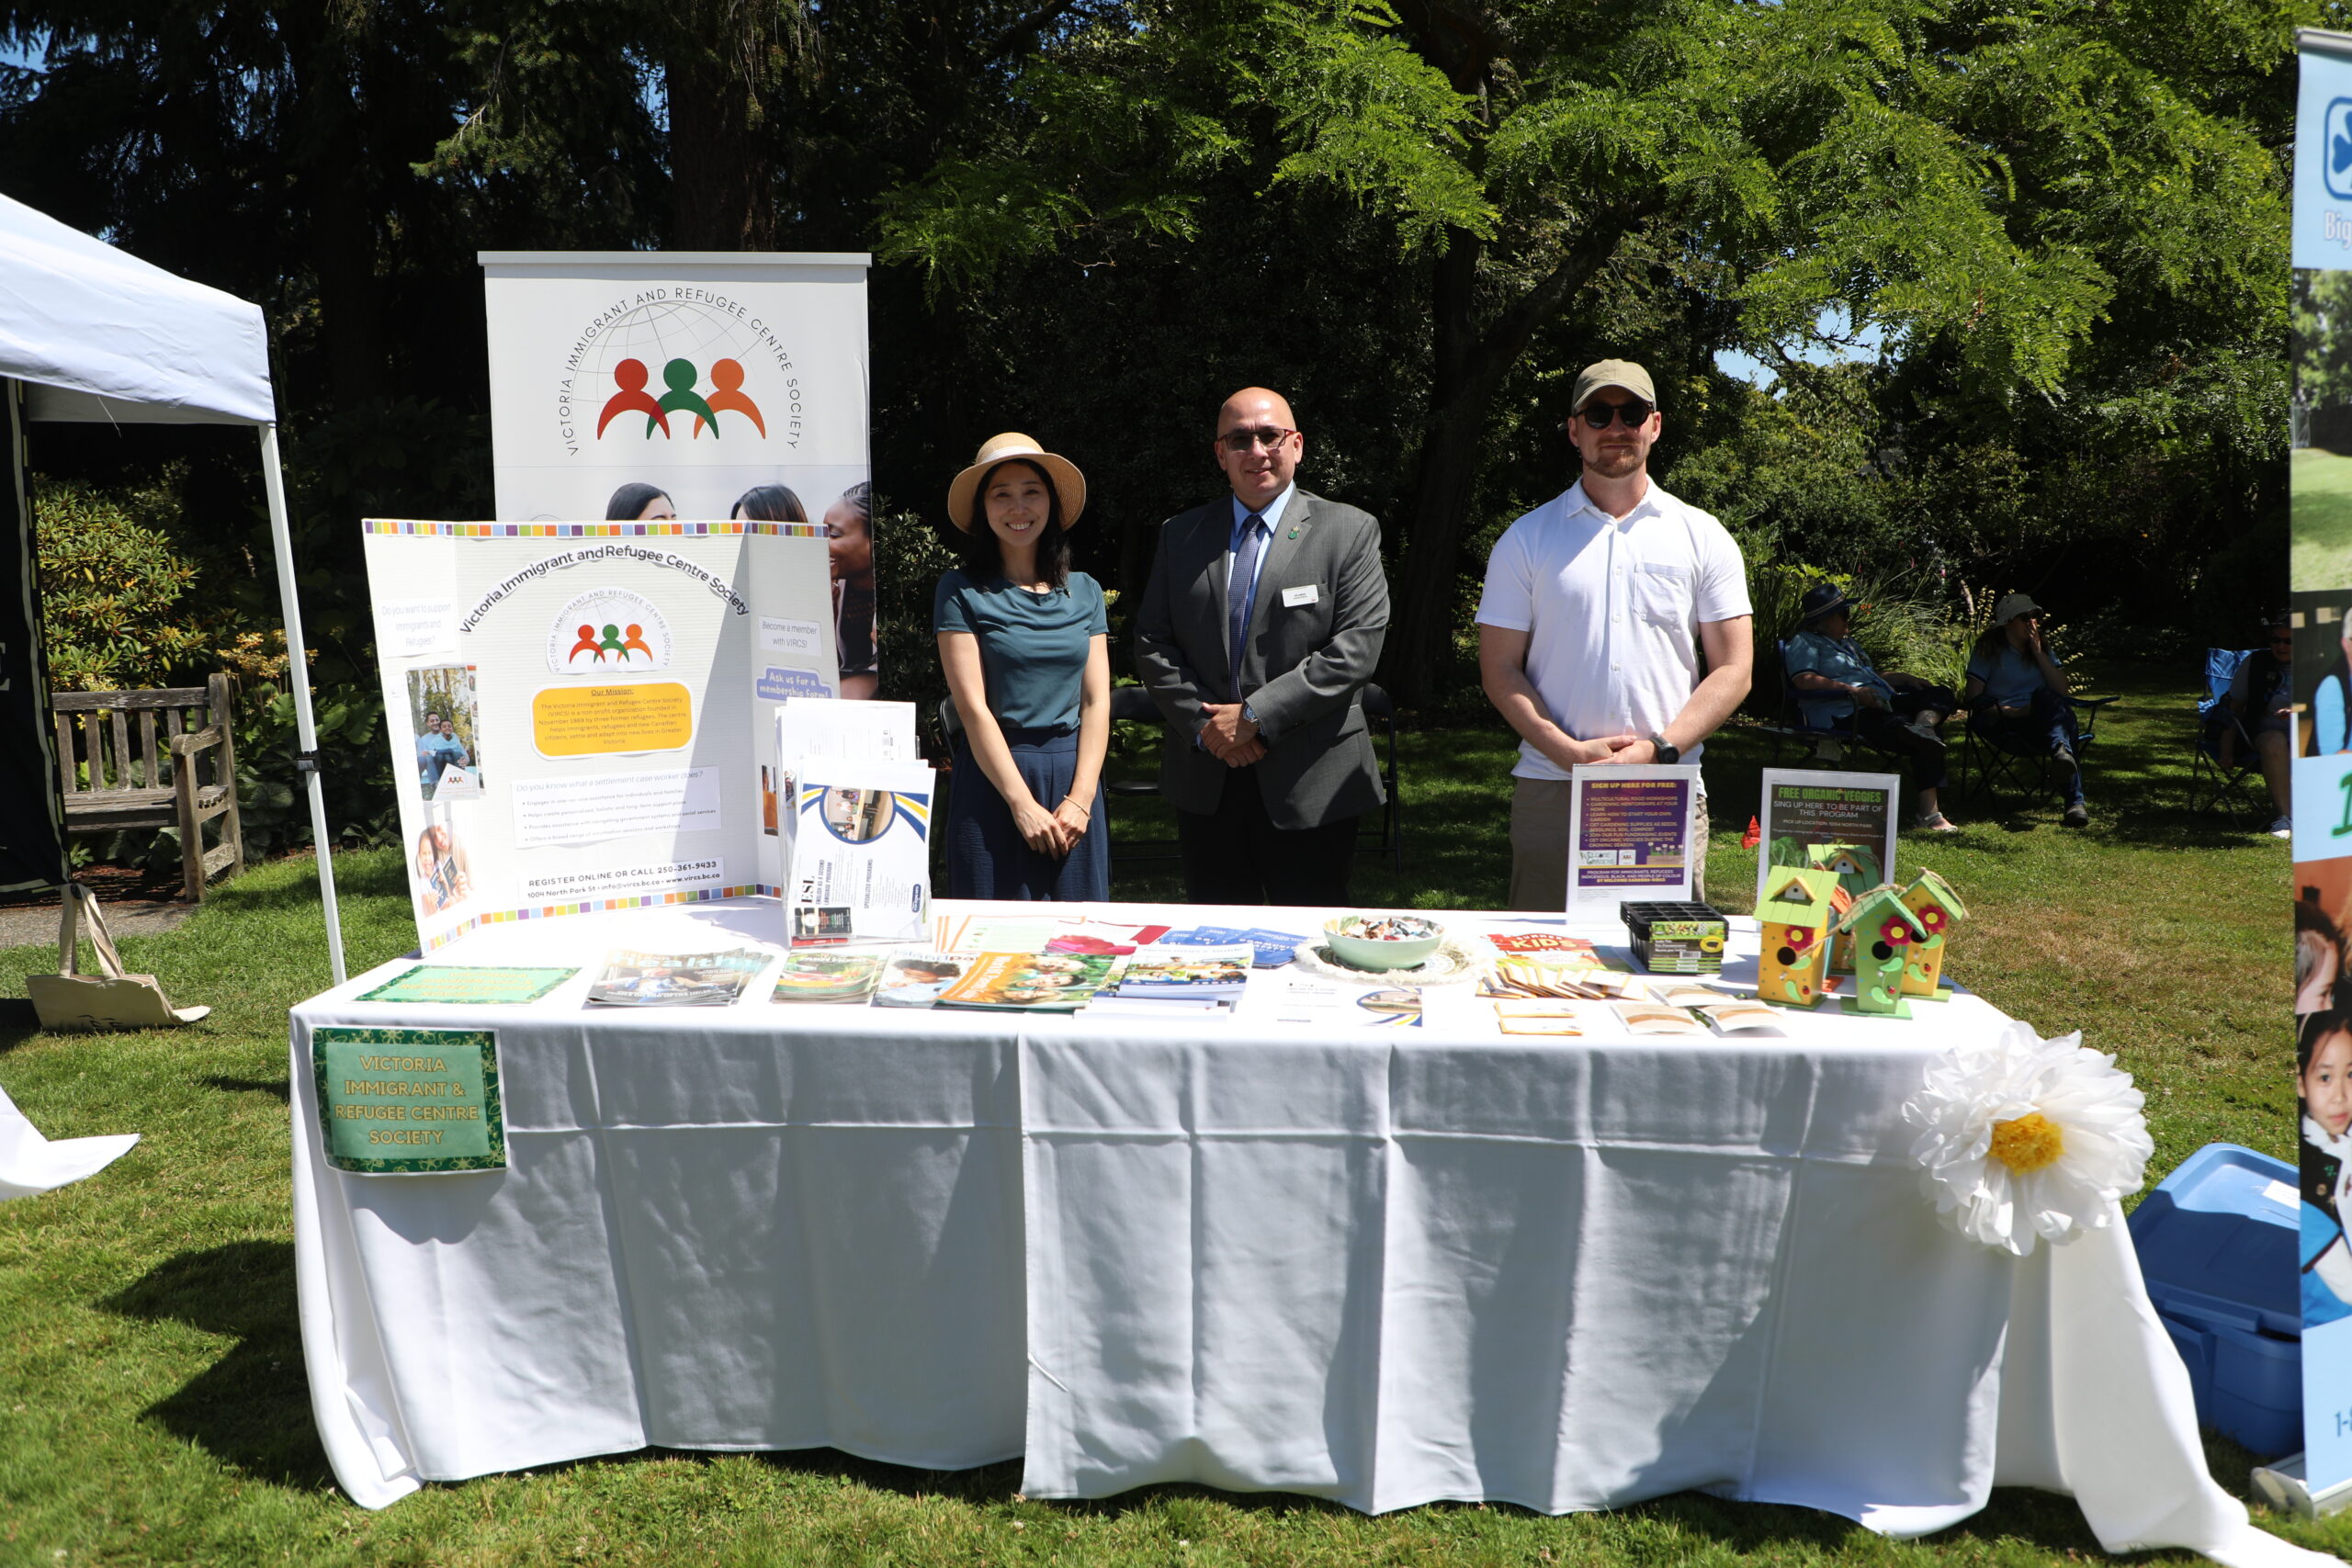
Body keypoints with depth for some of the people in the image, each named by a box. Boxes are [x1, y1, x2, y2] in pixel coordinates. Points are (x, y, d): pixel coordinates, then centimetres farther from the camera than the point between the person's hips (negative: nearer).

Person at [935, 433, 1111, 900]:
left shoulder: (1085, 591, 9)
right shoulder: (961, 591, -2)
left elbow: (1096, 701, 4)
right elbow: (973, 707, -8)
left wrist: (1080, 799, -8)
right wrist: (1023, 804, -13)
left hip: (1075, 773, 3)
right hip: (994, 778, -3)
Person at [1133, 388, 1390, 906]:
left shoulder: (1350, 532, -1)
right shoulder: (1180, 535, 10)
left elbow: (1357, 646, -10)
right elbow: (1152, 643, 6)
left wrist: (1257, 716, -15)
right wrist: (1203, 724, -9)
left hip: (1311, 786, -3)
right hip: (1205, 785, 3)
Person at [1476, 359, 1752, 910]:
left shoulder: (1704, 538, 9)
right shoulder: (1527, 539, 7)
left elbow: (1732, 669, 5)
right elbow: (1499, 669, 3)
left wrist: (1659, 750, -9)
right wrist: (1569, 752, -10)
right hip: (1551, 789, 0)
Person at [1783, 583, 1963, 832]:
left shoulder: (1847, 642, 33)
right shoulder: (1805, 642, 0)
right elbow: (1804, 680, -19)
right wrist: (1853, 690, -25)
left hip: (1881, 703, 10)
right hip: (1845, 714, -10)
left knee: (1940, 695, -10)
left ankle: (1924, 725, -37)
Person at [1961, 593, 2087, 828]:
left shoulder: (2042, 648, 21)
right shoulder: (1989, 651, 6)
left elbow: (2061, 690, 5)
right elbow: (1973, 700, -5)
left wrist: (2038, 652, -1)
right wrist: (2013, 712, -18)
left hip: (2041, 722, 4)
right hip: (2004, 726, -4)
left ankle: (2062, 750, -56)